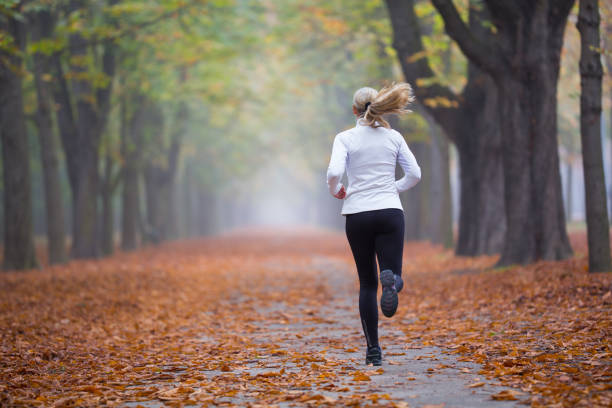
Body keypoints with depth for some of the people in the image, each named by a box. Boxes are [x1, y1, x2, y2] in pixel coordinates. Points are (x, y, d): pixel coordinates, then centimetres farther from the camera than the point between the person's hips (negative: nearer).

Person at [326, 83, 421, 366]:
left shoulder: (345, 138, -2)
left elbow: (334, 173, -16)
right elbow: (414, 174, 3)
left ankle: (373, 350, 4)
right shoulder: (394, 137, 5)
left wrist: (336, 191, 5)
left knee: (367, 283, 9)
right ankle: (391, 281, -37)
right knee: (393, 275, 3)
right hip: (390, 213, 0)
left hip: (357, 215, 0)